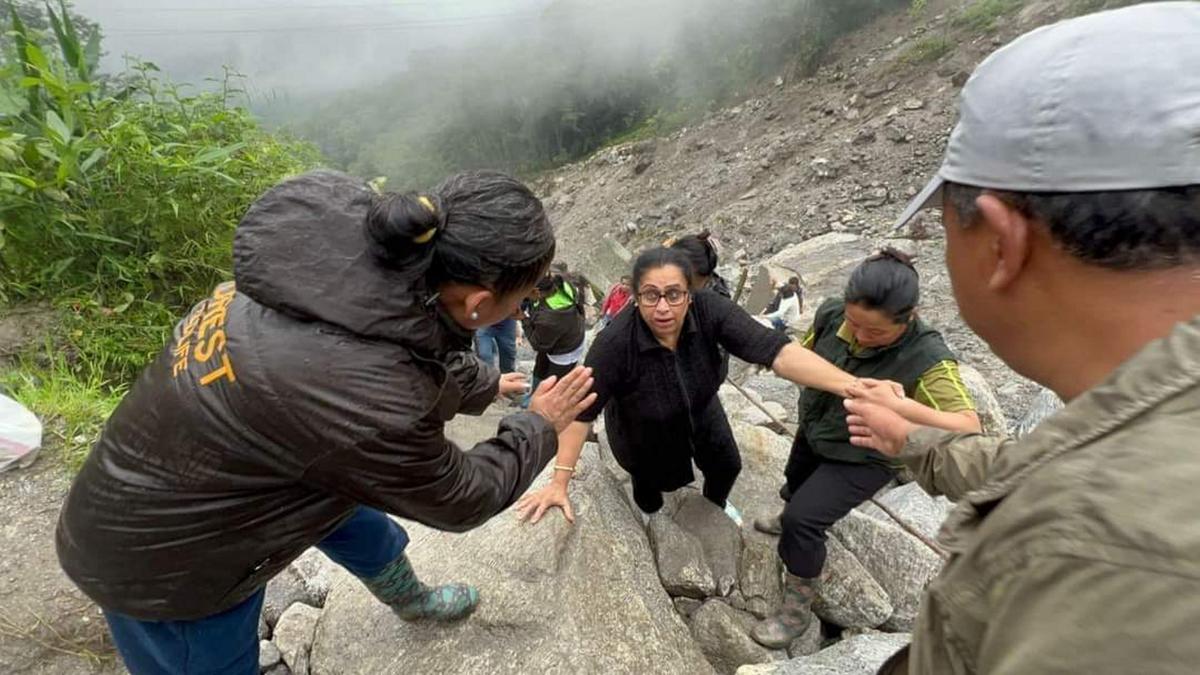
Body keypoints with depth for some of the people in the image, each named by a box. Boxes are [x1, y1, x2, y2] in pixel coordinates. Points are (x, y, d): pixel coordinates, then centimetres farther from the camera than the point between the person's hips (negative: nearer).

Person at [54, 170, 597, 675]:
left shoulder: (351, 250, -19)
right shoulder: (371, 402, -41)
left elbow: (416, 352, 4)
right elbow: (458, 499, -18)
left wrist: (483, 384, 21)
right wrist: (541, 425, -3)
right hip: (160, 560, -8)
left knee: (360, 518, 27)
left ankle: (413, 601, 57)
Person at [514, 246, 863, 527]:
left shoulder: (710, 310, -33)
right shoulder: (615, 342, -39)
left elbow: (776, 350, -40)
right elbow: (581, 411, -32)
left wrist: (851, 386, -50)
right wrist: (559, 482, -32)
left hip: (700, 413, 4)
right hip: (644, 432, -3)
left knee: (727, 466, 22)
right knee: (652, 480, 17)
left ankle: (716, 504, 59)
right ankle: (649, 514, 56)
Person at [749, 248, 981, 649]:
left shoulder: (927, 359, -35)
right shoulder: (831, 314, -22)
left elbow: (969, 427, -41)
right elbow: (801, 356, -2)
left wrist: (904, 406, -55)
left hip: (864, 457, -6)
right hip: (814, 433, 6)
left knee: (803, 519, -15)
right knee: (794, 487, 30)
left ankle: (797, 611, 10)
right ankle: (791, 523, 67)